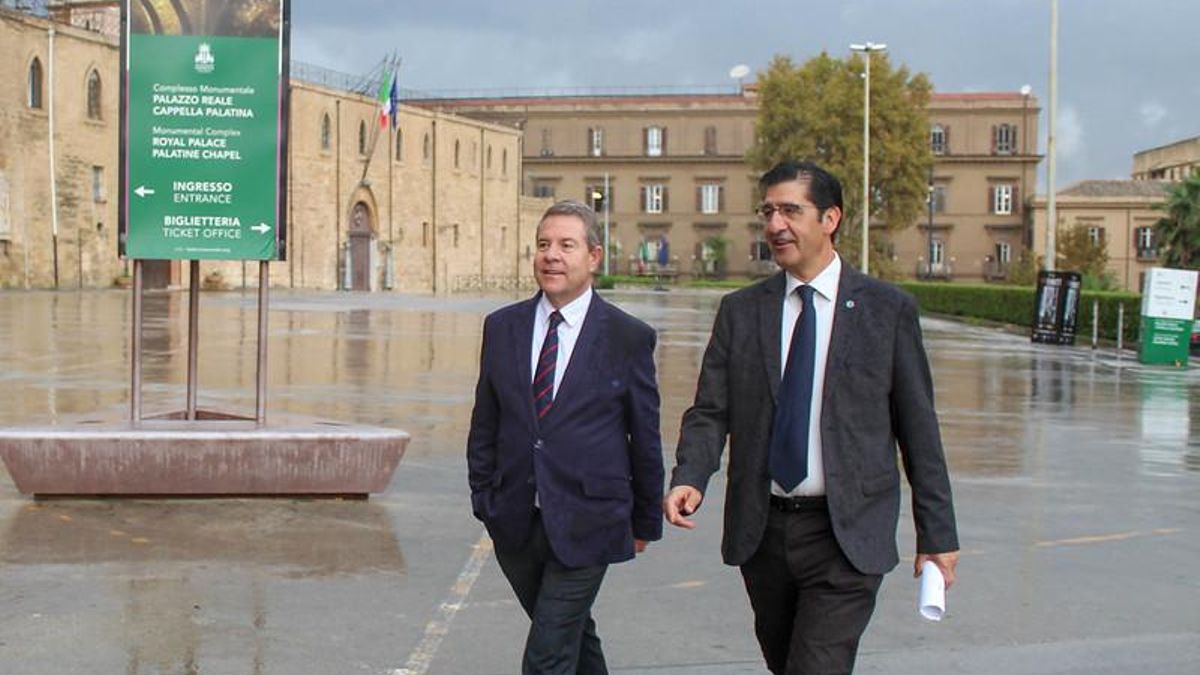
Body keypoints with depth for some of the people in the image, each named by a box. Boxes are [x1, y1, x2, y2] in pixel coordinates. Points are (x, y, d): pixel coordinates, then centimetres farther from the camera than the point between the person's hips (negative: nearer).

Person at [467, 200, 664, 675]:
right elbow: (484, 425, 12)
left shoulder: (629, 338, -4)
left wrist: (646, 522, 7)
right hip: (516, 524, 4)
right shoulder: (501, 327, 6)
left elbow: (645, 438, 2)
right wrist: (483, 500, 8)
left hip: (585, 524, -4)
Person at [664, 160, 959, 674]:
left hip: (847, 535, -4)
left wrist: (937, 534, 0)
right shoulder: (740, 311, 6)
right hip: (761, 531, 4)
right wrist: (689, 478, -17)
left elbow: (918, 427, 0)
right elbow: (710, 412, 3)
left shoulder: (887, 309, -2)